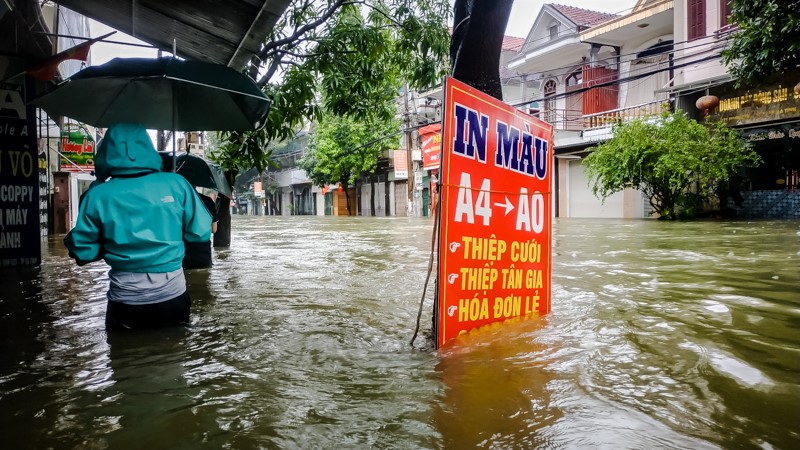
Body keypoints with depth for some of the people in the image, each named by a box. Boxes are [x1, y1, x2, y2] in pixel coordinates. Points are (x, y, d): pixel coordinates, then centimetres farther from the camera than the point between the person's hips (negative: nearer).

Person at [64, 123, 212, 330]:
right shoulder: (176, 183, -7)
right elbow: (201, 233, -3)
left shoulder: (97, 195, -7)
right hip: (172, 297, 1)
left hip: (126, 302, 0)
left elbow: (82, 252, -2)